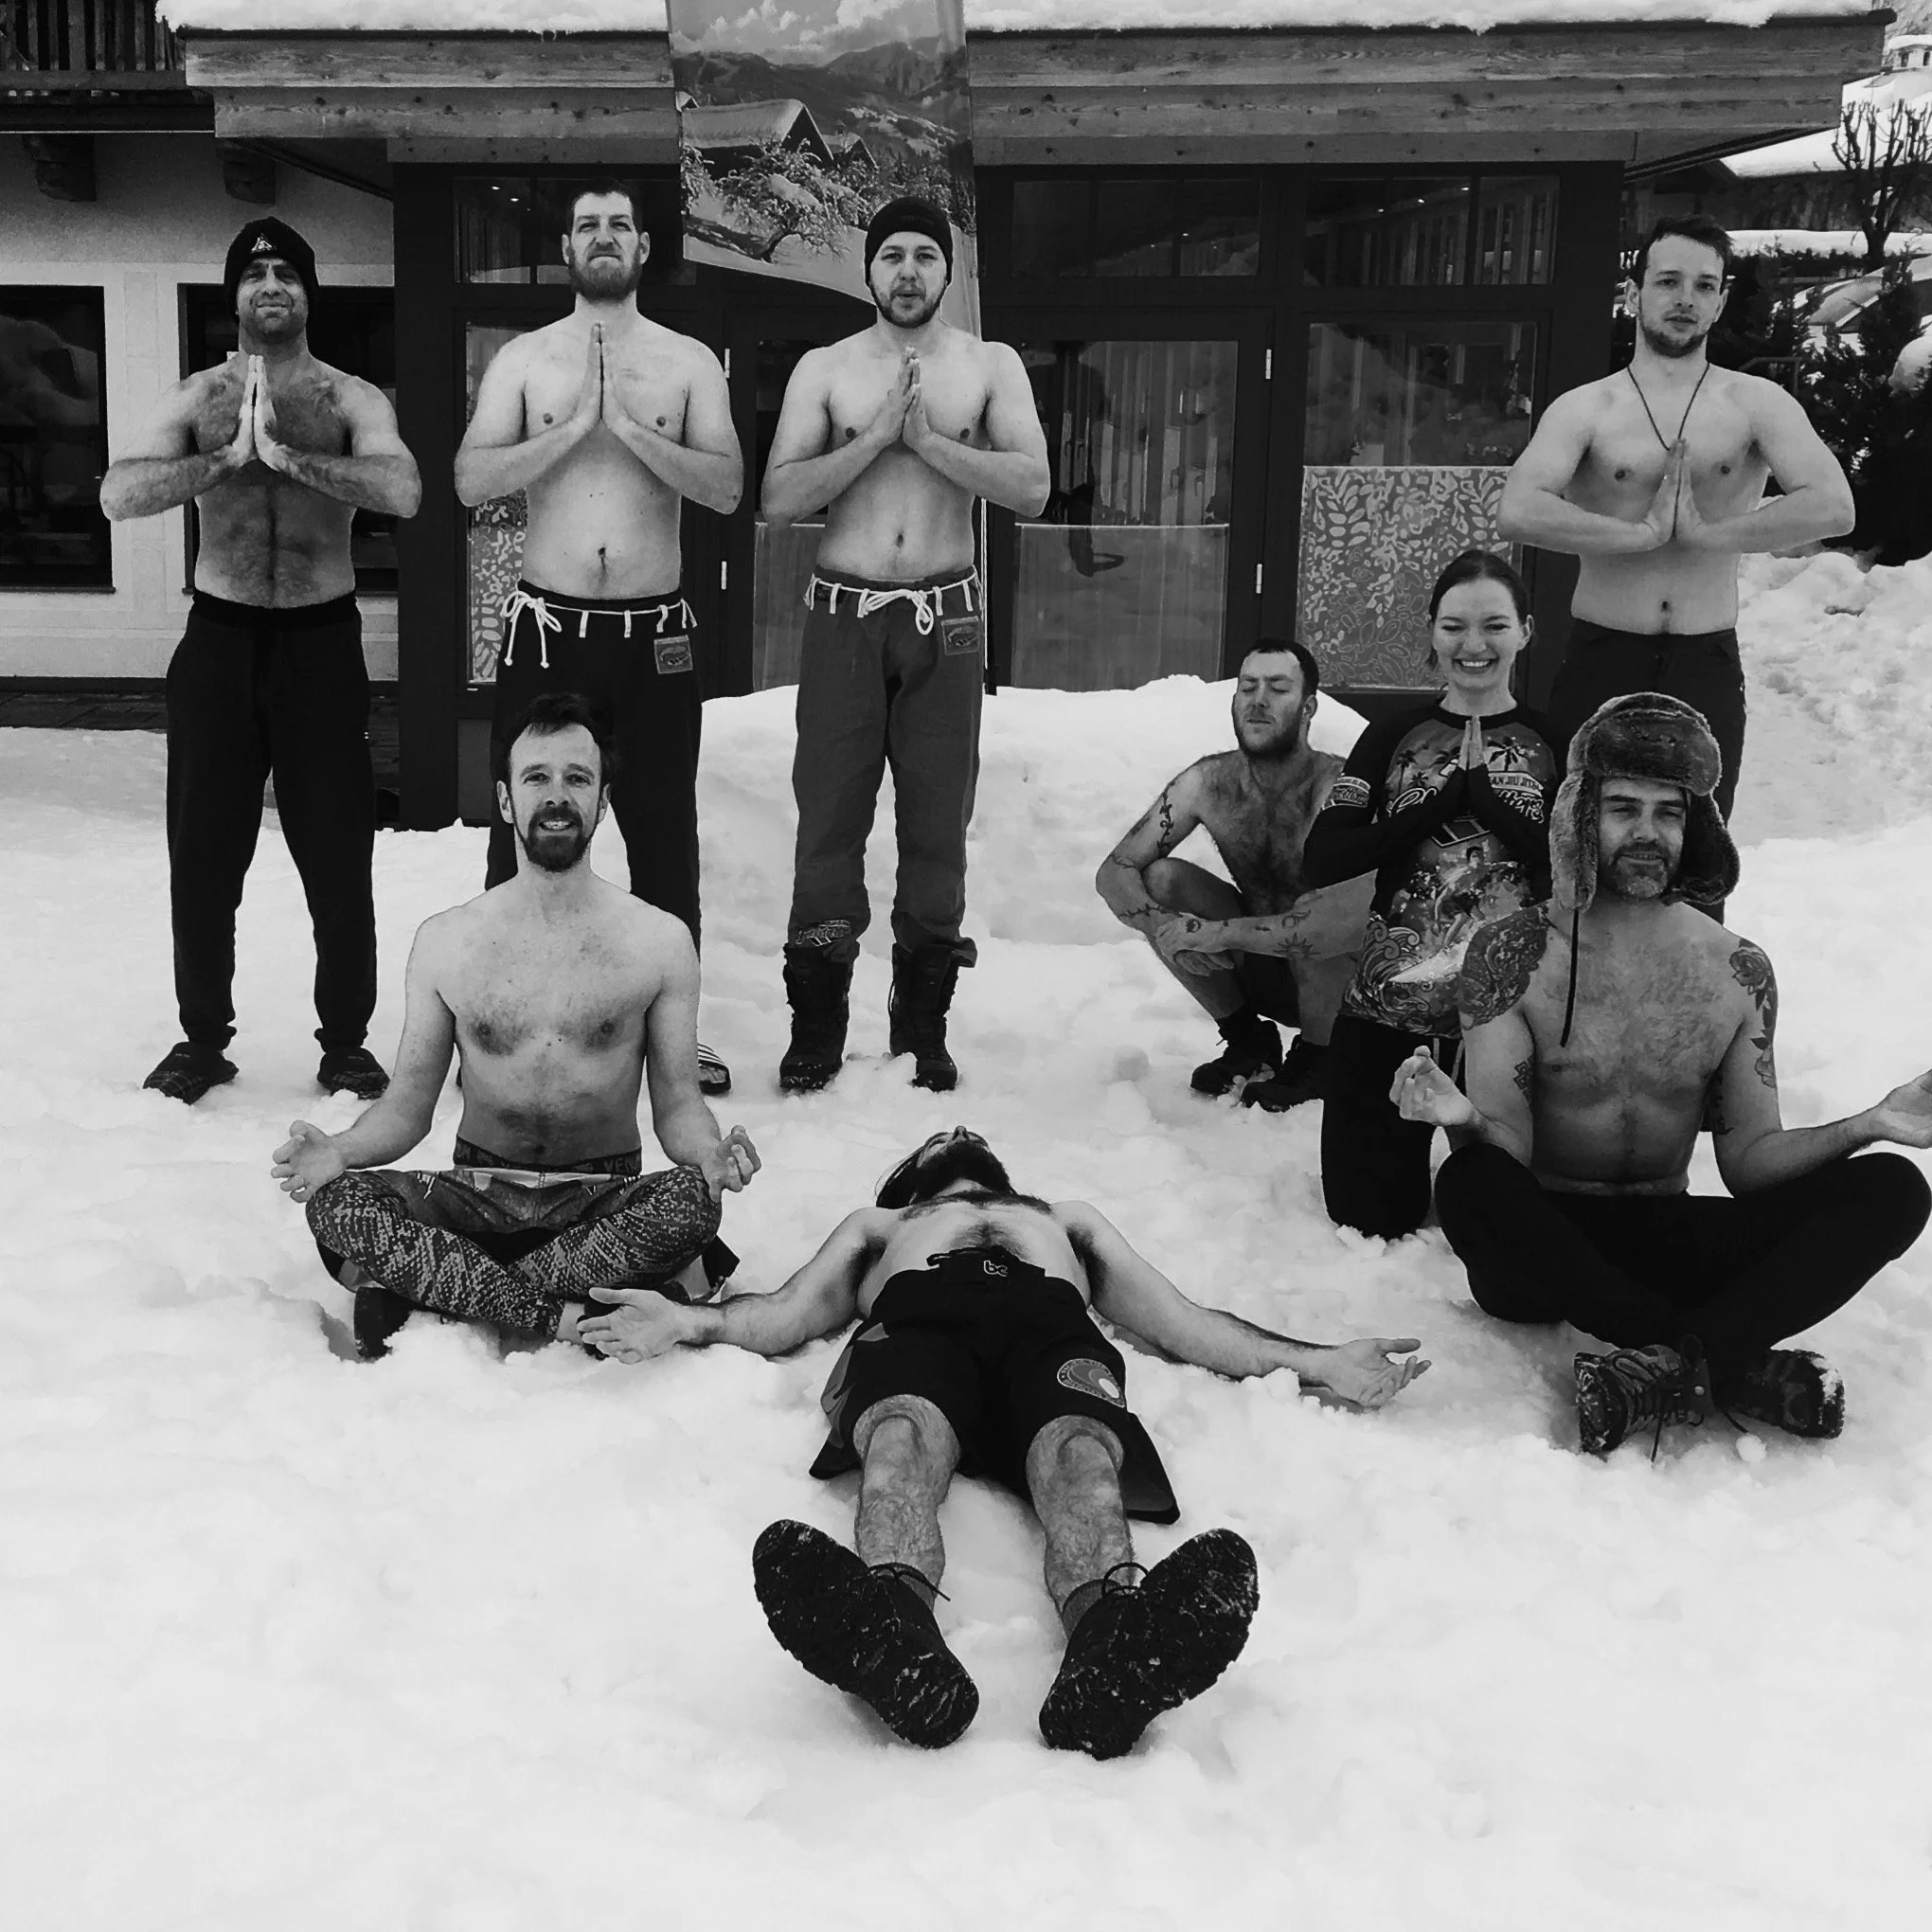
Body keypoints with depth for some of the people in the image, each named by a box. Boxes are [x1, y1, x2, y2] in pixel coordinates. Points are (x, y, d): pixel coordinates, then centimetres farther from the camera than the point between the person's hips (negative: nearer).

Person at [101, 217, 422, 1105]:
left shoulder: (353, 400, 1)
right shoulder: (196, 397, 5)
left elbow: (402, 491, -19)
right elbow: (119, 493, -10)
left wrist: (283, 452, -22)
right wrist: (228, 457, -20)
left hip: (322, 640, -1)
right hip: (220, 638, 2)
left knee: (338, 856, 2)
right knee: (202, 855, 6)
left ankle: (345, 1041, 15)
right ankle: (204, 1037, 21)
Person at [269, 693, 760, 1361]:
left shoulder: (659, 942, 1)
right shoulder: (445, 941, 5)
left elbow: (676, 1105, 3)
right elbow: (409, 1104, 9)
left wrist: (709, 1151, -21)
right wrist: (340, 1151, -13)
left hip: (606, 1202, -1)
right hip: (478, 1199, 1)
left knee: (692, 1200, -34)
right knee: (334, 1202, -26)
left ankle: (426, 1295, -25)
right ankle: (562, 1315, -28)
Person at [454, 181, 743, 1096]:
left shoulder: (689, 361, 6)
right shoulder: (524, 358, 6)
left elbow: (727, 489, -6)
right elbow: (471, 480, -6)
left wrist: (630, 426, -16)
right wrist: (575, 424, -14)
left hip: (655, 632, 0)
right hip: (547, 628, 0)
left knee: (663, 831, 6)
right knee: (525, 830, 3)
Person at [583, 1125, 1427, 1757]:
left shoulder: (1067, 1217, 47)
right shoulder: (877, 1224, 44)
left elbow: (1183, 1321, 32)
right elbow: (783, 1317, 25)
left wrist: (1316, 1361, 15)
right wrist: (687, 1320, 2)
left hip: (1051, 1323, 1)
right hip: (914, 1319, 0)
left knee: (1080, 1451, -37)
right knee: (903, 1439, -39)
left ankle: (1108, 1646, -68)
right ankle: (897, 1636, -69)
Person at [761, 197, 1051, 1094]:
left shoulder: (991, 366, 5)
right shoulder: (824, 369, 5)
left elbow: (1031, 487, -8)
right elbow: (779, 499, -6)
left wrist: (928, 437, -15)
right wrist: (877, 435, -13)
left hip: (946, 617, 0)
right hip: (844, 616, 0)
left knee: (936, 824, 4)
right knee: (829, 818, 0)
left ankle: (923, 1030, 16)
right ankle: (816, 1033, 9)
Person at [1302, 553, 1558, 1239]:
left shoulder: (1554, 743, 4)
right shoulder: (1394, 735, 8)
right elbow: (1324, 858, -6)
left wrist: (1486, 799, -14)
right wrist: (1447, 802, -10)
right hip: (1387, 1003, 1)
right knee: (1369, 1215, 3)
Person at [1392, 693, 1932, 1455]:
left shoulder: (1738, 971, 3)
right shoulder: (1511, 954, -6)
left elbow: (1749, 1158, 2)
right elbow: (1507, 1145, -12)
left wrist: (1868, 1125, -16)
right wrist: (1468, 1122, -37)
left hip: (1669, 1242, 3)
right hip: (1546, 1245, -3)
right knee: (1468, 1186, -37)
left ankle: (1672, 1368, -33)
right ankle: (1737, 1364, -29)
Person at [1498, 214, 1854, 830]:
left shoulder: (1758, 404, 5)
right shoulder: (1585, 409, 2)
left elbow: (1832, 508, -11)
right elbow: (1518, 512, -17)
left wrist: (1704, 532, -13)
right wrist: (1643, 534, -14)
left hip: (1708, 666, 1)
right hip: (1602, 661, -1)